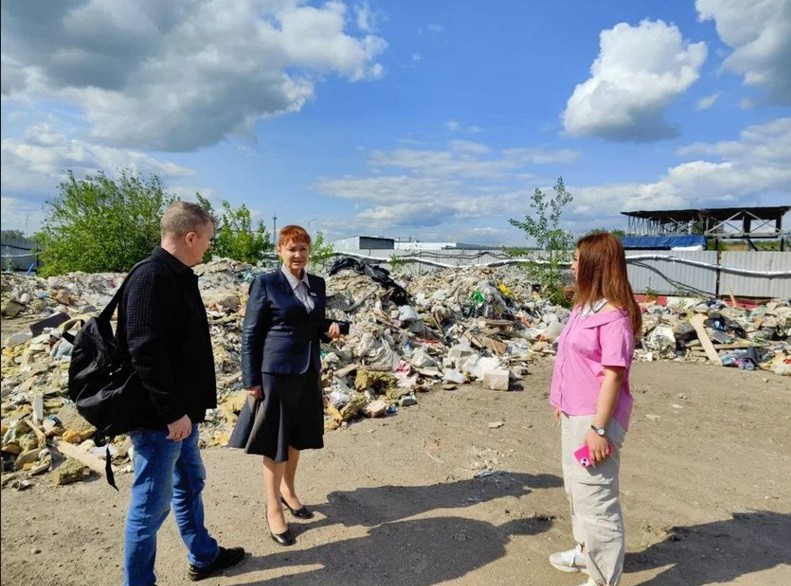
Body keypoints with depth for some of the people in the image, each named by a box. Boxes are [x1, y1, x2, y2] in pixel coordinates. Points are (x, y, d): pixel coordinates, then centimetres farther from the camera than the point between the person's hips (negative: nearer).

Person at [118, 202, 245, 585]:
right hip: (160, 417, -10)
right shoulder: (151, 277, -21)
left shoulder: (178, 275, 10)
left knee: (190, 484, 23)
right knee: (151, 504, 5)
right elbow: (145, 352, -26)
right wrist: (172, 412, -22)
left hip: (180, 410, 10)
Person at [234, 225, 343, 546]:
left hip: (308, 371, 6)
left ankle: (287, 490, 42)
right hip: (276, 371, -5)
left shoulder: (317, 284, 6)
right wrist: (251, 380, -11)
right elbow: (250, 334, -9)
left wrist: (332, 328, -7)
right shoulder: (266, 283, -9)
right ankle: (273, 509, 24)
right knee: (275, 440, 6)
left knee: (297, 436, 19)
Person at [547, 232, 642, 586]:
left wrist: (599, 428, -22)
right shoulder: (585, 306, 7)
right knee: (576, 488, 24)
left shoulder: (613, 314, -20)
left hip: (596, 417, -10)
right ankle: (586, 550, 44)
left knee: (595, 496, 2)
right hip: (573, 414, 10)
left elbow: (613, 375, -22)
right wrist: (562, 404, 18)